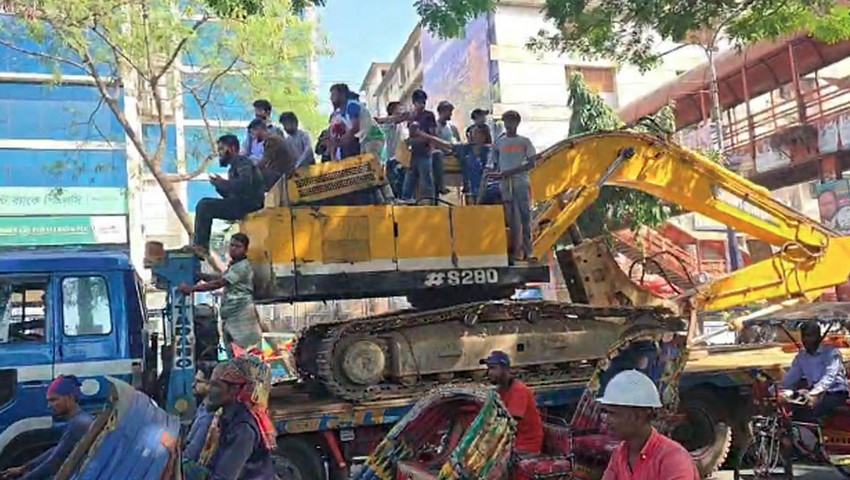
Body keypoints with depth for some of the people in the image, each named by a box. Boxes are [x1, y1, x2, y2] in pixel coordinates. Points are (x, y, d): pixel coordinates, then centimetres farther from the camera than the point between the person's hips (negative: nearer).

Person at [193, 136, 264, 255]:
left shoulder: (242, 162, -6)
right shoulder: (233, 167, 23)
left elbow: (245, 184, -26)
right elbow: (230, 195, 19)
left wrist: (222, 182, -15)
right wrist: (218, 185, 3)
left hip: (248, 204, -10)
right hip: (240, 204, 10)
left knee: (204, 206, -15)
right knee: (205, 205, 10)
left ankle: (200, 246, -12)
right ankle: (200, 244, 3)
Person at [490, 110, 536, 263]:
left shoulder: (524, 141, 6)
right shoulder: (498, 143, 11)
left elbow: (531, 163, -1)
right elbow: (495, 164, 13)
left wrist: (511, 171, -11)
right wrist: (498, 174, -10)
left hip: (522, 183, -1)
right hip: (505, 184, 1)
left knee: (525, 216, -3)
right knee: (511, 218, 1)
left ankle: (528, 250, -1)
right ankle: (516, 250, 4)